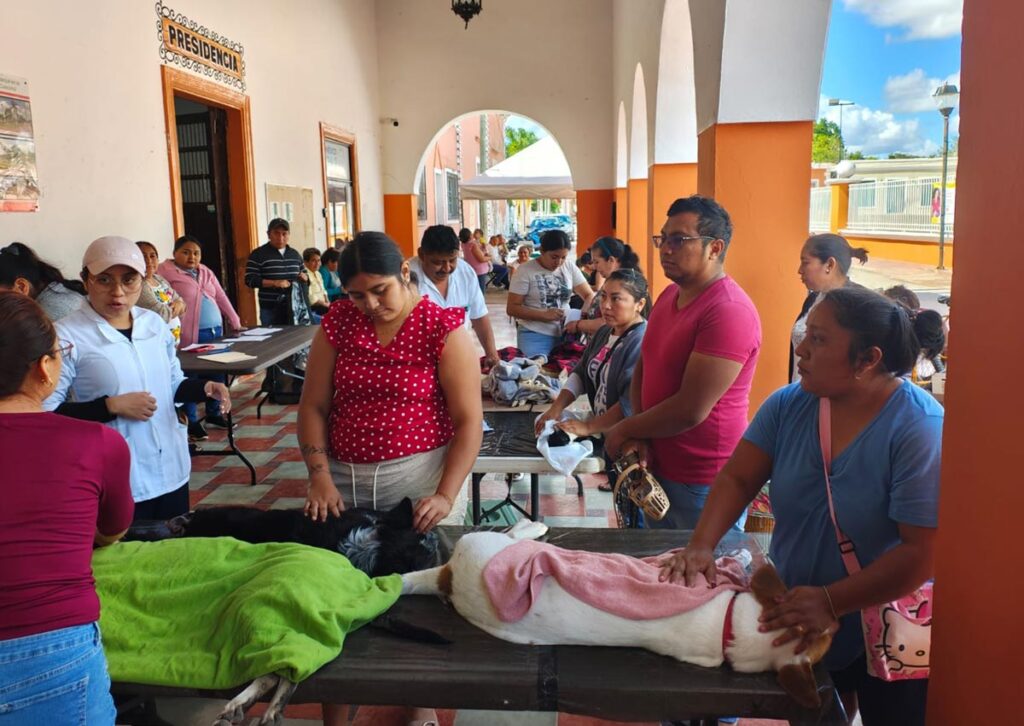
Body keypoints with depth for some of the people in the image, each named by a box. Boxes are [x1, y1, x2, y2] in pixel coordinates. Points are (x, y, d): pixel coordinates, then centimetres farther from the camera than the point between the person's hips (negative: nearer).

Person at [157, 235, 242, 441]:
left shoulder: (206, 272, 17)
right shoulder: (166, 272, -4)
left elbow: (221, 297, 17)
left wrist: (235, 323, 15)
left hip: (215, 331, 7)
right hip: (190, 336, -7)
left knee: (216, 373, 12)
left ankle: (213, 413, 28)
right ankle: (192, 421, 8)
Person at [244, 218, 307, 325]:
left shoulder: (295, 254, 14)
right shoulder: (258, 254, -1)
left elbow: (304, 276, 25)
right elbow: (250, 280, -9)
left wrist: (304, 278, 0)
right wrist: (275, 283, -19)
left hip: (294, 308, 5)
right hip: (270, 309, -4)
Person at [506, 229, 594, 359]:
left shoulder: (570, 268, 6)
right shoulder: (525, 270, -6)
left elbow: (589, 295, 9)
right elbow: (512, 308, -7)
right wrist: (544, 315, -17)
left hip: (564, 333, 3)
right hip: (535, 335, -3)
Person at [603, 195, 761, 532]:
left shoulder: (729, 311, -22)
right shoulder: (668, 295, 7)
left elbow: (690, 410, -25)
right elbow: (643, 369, 10)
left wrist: (625, 430, -10)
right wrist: (639, 438, -5)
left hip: (705, 487, -8)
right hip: (657, 468, 8)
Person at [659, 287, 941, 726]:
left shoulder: (920, 430, -24)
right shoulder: (789, 404, -7)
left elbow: (924, 552, -26)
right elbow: (737, 479, -8)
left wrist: (831, 602, -31)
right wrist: (702, 545, -24)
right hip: (797, 621, 5)